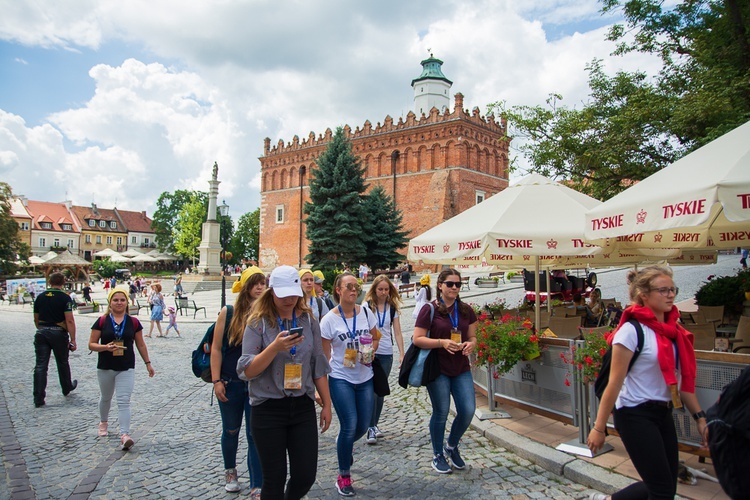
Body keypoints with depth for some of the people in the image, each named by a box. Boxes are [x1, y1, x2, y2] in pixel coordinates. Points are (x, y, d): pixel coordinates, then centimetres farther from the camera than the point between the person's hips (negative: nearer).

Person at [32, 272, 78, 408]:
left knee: (40, 366, 2)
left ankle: (38, 398, -2)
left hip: (41, 333, 3)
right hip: (59, 333, -3)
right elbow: (69, 320, -15)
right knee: (62, 363, 15)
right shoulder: (65, 297, -9)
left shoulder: (40, 297, 5)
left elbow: (36, 319, 14)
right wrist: (73, 340, -13)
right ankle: (67, 388, 34)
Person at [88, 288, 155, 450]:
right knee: (106, 397, 22)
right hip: (105, 368, 1)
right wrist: (106, 347, -22)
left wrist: (148, 363, 9)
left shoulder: (133, 322, -1)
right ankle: (103, 422, 49)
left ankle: (124, 435, -16)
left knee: (124, 401, -11)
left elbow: (141, 345, 8)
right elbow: (91, 344, -3)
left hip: (127, 368, -1)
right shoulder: (102, 321, -4)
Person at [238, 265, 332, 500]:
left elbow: (318, 366, 9)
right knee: (274, 479, 6)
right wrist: (275, 347, -26)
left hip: (303, 406, 3)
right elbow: (247, 371, -12)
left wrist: (327, 404, 9)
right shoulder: (258, 323, -6)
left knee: (305, 476, 6)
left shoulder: (308, 321, 4)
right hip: (268, 409, -3)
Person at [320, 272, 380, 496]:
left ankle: (344, 444, 45)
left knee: (363, 426, 9)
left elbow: (375, 339, 14)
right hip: (341, 379, -4)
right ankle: (343, 476, 13)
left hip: (365, 378, 4)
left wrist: (370, 352, -7)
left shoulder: (366, 313, 0)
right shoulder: (329, 320, -10)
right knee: (350, 426, -8)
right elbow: (325, 355, -4)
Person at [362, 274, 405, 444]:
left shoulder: (393, 308, 6)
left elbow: (397, 333, 7)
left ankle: (375, 424, 23)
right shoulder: (367, 306, -2)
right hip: (370, 352, -3)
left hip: (387, 354, 3)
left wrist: (402, 354, 1)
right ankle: (371, 428, -2)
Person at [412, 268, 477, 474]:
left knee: (468, 410, -1)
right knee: (441, 413, 5)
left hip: (461, 369, 5)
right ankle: (438, 455, 27)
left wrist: (470, 345, -10)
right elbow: (417, 339, -11)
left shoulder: (466, 310, 6)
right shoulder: (429, 310, -8)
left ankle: (452, 446, 28)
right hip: (438, 369, -4)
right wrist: (442, 342, -23)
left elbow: (472, 337, 13)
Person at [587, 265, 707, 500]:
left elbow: (682, 379, 13)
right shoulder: (632, 330, -16)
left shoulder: (673, 330, 6)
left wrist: (699, 416, 9)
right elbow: (615, 382, -16)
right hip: (636, 415, -8)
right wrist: (599, 428, -15)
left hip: (663, 413, 8)